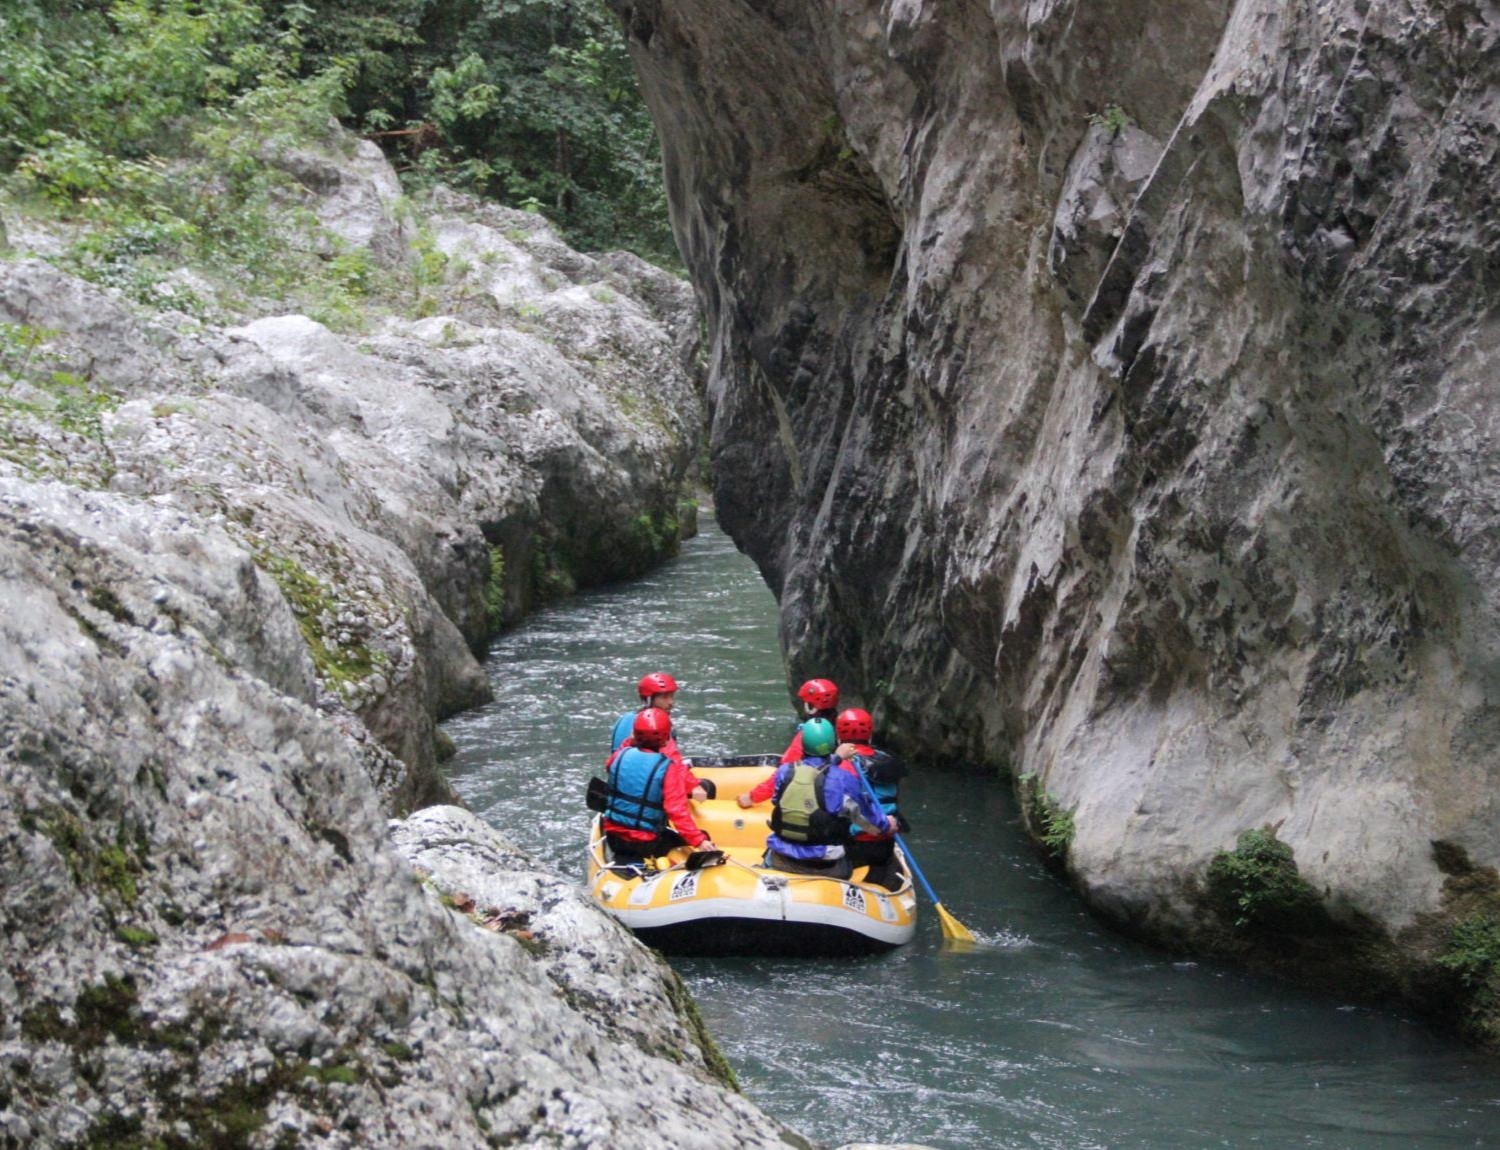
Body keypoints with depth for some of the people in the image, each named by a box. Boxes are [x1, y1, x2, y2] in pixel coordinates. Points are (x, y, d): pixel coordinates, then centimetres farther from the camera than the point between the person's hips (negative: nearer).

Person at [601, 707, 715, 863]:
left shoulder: (621, 756, -5)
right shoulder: (668, 767, -17)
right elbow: (677, 810, -23)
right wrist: (699, 841, -23)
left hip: (613, 837, 6)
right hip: (645, 843, -6)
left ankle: (623, 859, 16)